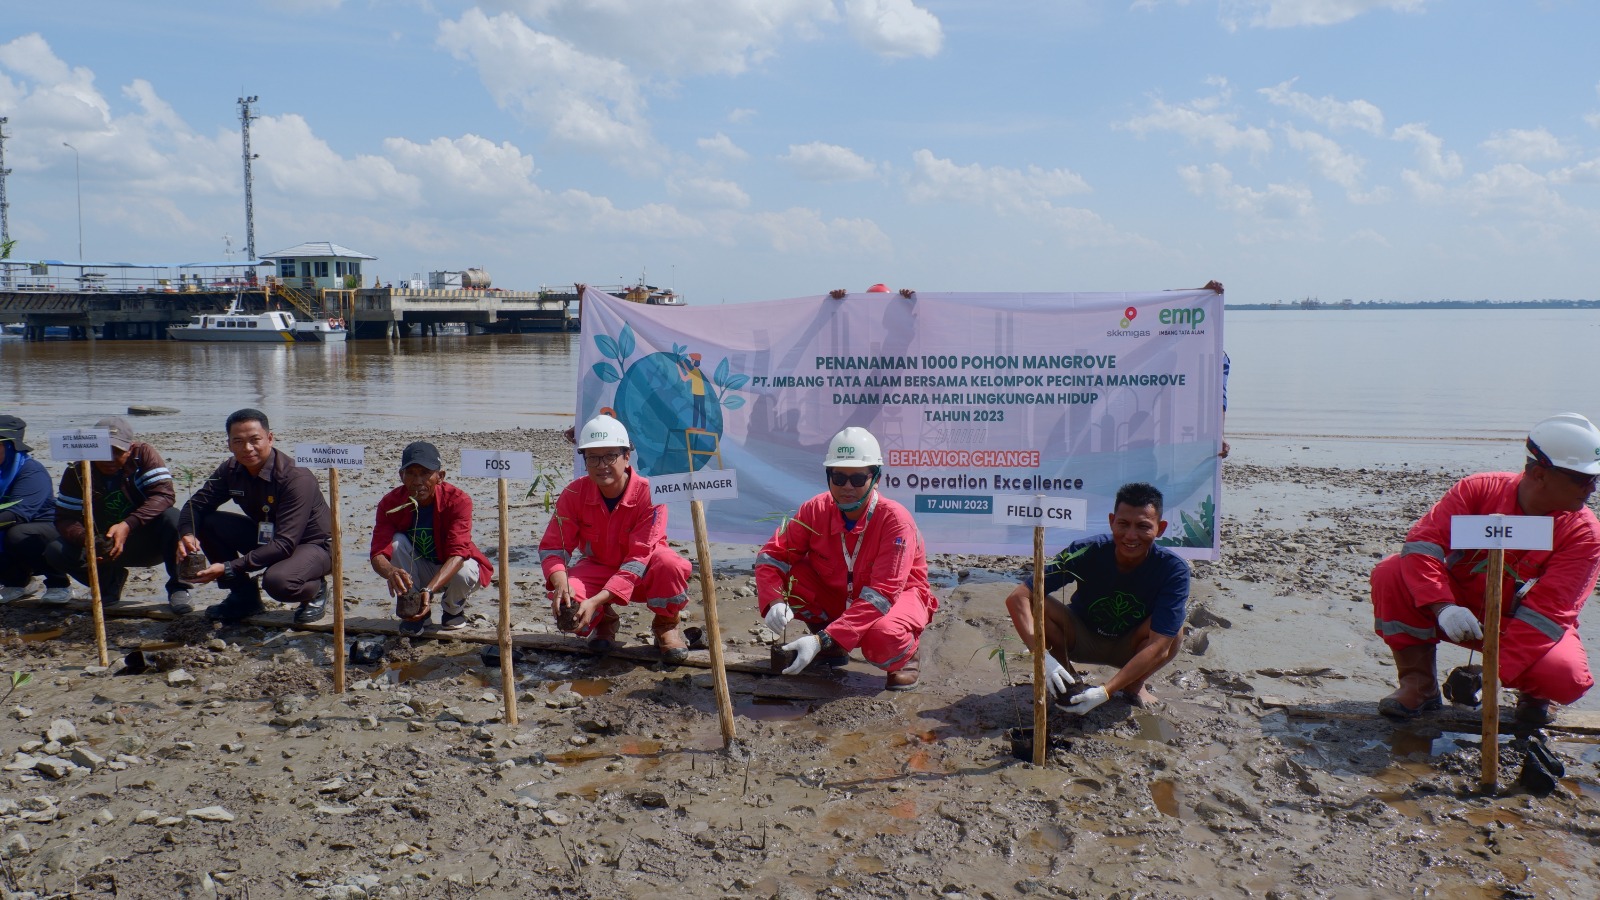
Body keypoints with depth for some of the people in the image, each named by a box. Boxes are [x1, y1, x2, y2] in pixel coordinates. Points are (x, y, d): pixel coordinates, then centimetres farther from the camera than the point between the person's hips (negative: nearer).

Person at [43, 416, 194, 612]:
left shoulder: (143, 454, -13)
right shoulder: (78, 471, -8)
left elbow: (164, 494, -25)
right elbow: (64, 518, -9)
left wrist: (128, 525, -39)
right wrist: (85, 537, -33)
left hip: (148, 541, -2)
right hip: (105, 547, 3)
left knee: (171, 516, -33)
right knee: (56, 552, -21)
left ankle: (177, 588, -18)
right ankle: (111, 579, 7)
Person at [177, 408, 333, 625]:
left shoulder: (297, 478, -28)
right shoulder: (231, 471, -7)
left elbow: (285, 545, -32)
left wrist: (229, 568, -36)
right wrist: (187, 534, -27)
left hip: (312, 544, -7)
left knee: (278, 581, -38)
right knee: (206, 522, -13)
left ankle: (315, 590, -1)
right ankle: (244, 595, 3)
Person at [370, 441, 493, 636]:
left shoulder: (458, 500, -27)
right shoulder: (390, 503, -19)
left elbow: (458, 553, -38)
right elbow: (378, 554, -29)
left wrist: (429, 589, -54)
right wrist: (391, 572, -56)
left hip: (450, 569, -2)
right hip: (417, 572, 2)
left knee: (465, 572, -36)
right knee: (397, 541, -26)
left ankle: (454, 608, 3)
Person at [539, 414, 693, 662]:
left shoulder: (648, 493, -27)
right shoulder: (574, 494, -16)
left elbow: (638, 558, -30)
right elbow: (553, 546, -14)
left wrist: (596, 600, -39)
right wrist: (560, 581, -37)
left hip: (642, 574, -2)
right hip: (598, 569, 3)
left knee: (672, 565, -38)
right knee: (566, 601, -30)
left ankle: (665, 625, -4)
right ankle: (605, 620, 9)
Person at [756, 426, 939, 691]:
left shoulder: (896, 520, -29)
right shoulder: (815, 510, -16)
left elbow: (882, 593, -34)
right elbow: (772, 555, -13)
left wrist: (823, 639, -41)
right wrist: (774, 601, -36)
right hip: (839, 596, 5)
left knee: (882, 638, -39)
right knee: (789, 575, -20)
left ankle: (908, 652, 2)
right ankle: (833, 649, 4)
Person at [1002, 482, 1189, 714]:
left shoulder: (1173, 570, -28)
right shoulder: (1086, 551, -28)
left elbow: (1158, 647, -33)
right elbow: (1017, 597, -32)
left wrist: (1105, 692, -42)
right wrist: (1042, 655, -45)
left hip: (1130, 649, 0)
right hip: (1081, 640, 0)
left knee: (1173, 629, -33)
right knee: (1035, 605, -29)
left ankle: (1134, 686, -2)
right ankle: (1067, 678, -2)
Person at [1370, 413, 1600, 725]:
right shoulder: (1479, 489, -15)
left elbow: (1547, 612, -24)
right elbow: (1423, 541, -23)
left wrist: (1494, 672, -34)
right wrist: (1442, 607, -40)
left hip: (1537, 630, -1)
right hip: (1462, 610, 1)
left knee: (1565, 678, -33)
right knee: (1391, 573, -24)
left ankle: (1533, 693, 9)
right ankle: (1420, 685, -10)